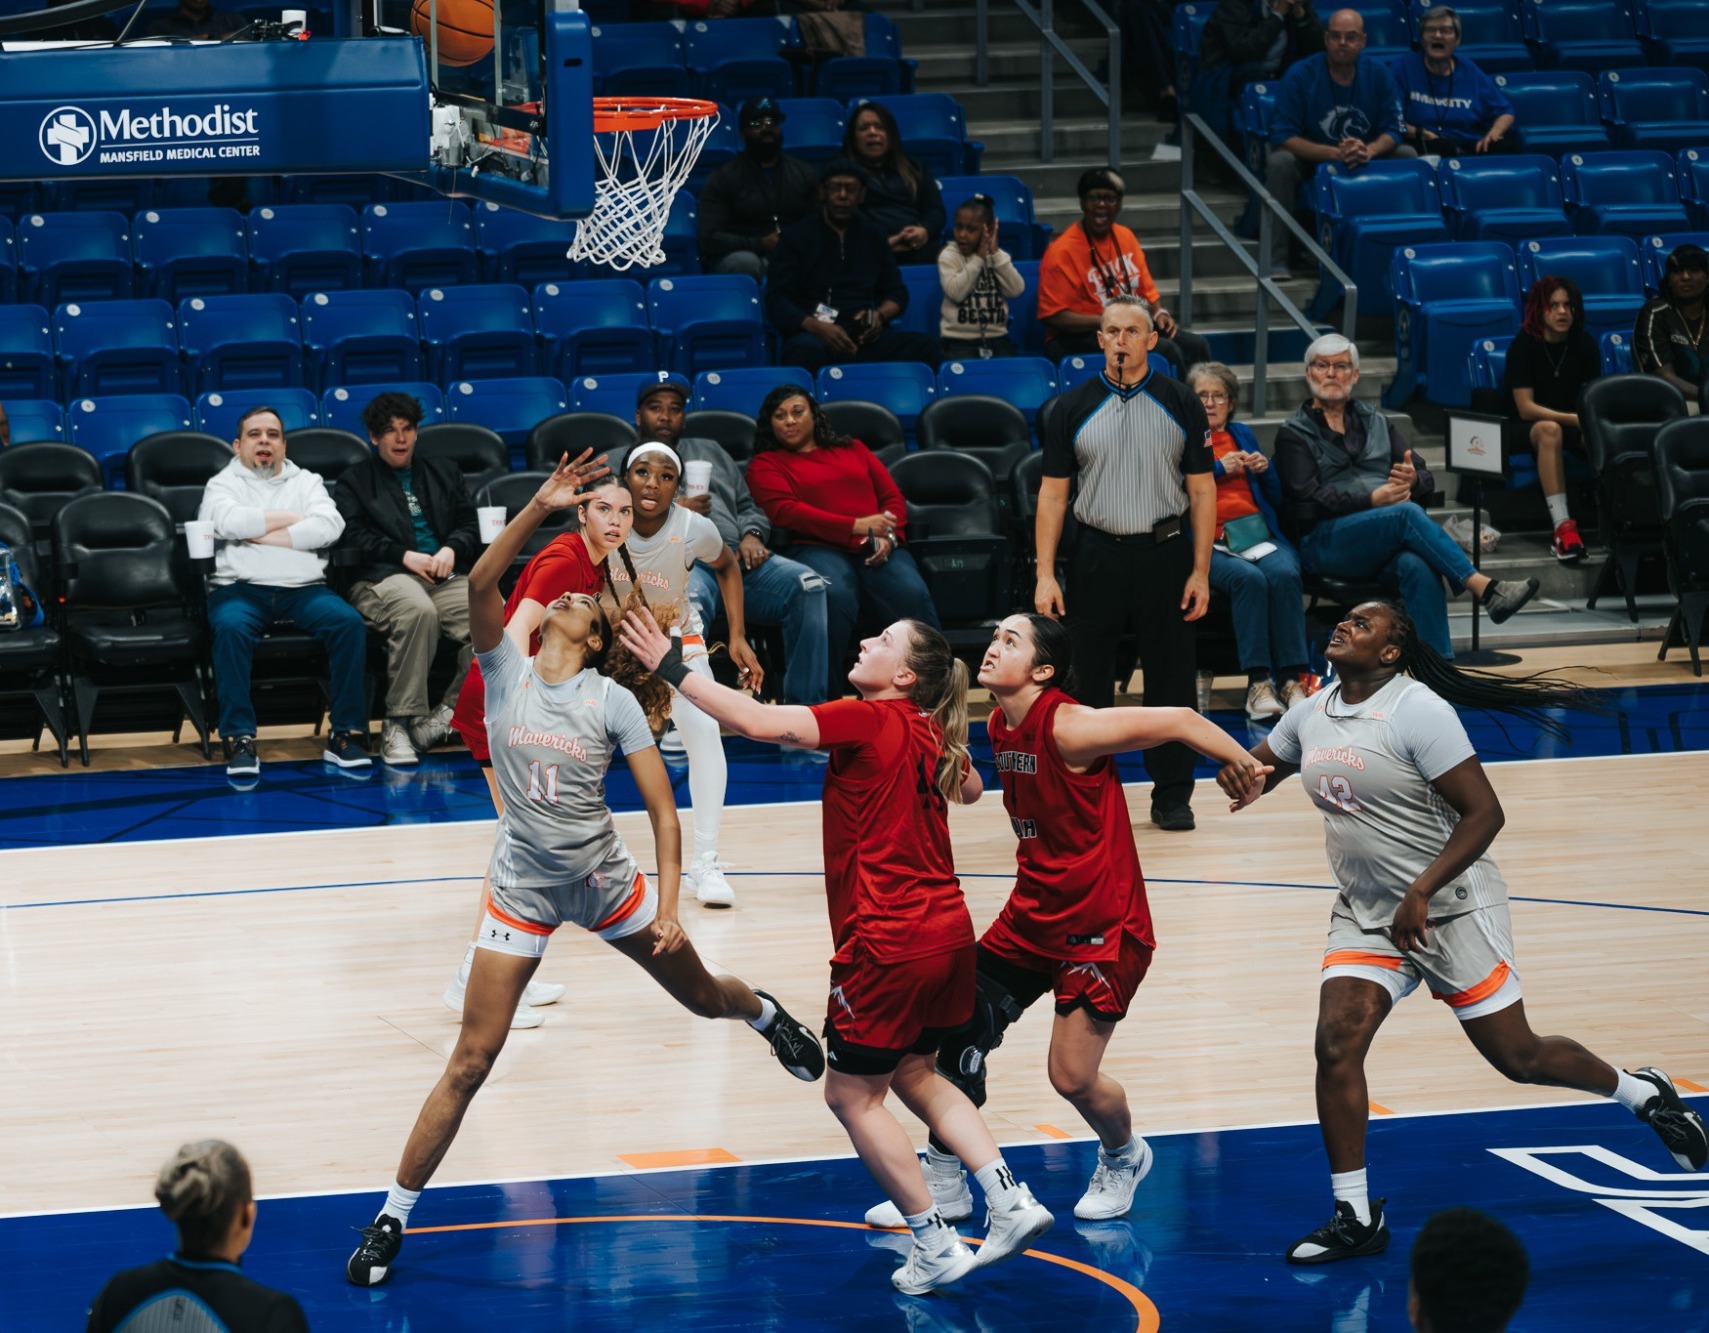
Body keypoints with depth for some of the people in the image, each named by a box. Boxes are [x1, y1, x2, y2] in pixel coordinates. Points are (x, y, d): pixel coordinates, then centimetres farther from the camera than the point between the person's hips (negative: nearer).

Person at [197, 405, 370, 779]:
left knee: (350, 622, -27)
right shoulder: (222, 484, 14)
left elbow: (330, 527, -2)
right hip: (240, 587, -2)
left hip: (304, 588, 2)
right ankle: (239, 739, -34)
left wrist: (263, 535, -6)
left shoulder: (306, 482, 19)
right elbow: (230, 521, -11)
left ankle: (346, 734, -24)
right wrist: (292, 518, -1)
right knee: (230, 627, -36)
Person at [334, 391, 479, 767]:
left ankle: (445, 715, -23)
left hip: (446, 577, 3)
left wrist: (451, 549, -1)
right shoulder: (353, 482, 19)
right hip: (384, 578, -3)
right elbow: (352, 536, 3)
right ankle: (399, 722, -35)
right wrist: (404, 556, -9)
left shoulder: (443, 472, 30)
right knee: (418, 611, -41)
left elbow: (469, 525, 22)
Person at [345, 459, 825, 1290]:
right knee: (472, 1059, -7)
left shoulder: (613, 701, -8)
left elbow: (663, 810, -9)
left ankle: (764, 1013, 59)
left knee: (700, 994, 20)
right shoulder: (505, 672, -6)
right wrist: (539, 509, -31)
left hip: (603, 879, 1)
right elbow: (479, 584, -25)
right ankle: (393, 1217, 1)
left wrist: (667, 905, -18)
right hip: (522, 886, -1)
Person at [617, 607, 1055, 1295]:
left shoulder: (868, 721, -15)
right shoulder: (931, 734, 8)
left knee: (852, 1095, 7)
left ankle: (935, 1244, 8)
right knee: (914, 1075, 25)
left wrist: (673, 669, -18)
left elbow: (756, 721, -24)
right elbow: (970, 788, 31)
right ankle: (1011, 1202, 15)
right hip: (947, 930, 8)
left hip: (888, 943, -8)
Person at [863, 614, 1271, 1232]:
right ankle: (943, 1186, 14)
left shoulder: (1069, 727, -22)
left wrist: (1252, 769, -15)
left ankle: (1123, 1157, 28)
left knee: (1072, 1077, -6)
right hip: (1031, 918, 8)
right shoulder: (1000, 727, 3)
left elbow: (1178, 721, -19)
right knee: (955, 1028, 1)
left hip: (1101, 926, -8)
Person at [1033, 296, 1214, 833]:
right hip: (1097, 556, 0)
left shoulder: (1180, 403, 2)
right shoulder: (1076, 406, 3)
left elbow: (1202, 490, 3)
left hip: (1165, 554, 0)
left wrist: (1201, 572, -3)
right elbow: (1052, 494, 3)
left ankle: (1172, 797, 14)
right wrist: (1045, 575, -5)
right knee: (1087, 682, 3)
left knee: (1171, 682, 4)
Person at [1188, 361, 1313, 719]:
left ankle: (1291, 679, -32)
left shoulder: (1242, 435, 24)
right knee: (1249, 579, -34)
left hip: (1259, 534, 4)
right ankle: (1257, 682, -34)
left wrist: (1265, 470, 5)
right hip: (1211, 544, -4)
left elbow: (1275, 499, 24)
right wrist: (1217, 469, -10)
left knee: (1285, 575, -30)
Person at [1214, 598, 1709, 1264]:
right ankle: (1355, 1217, -1)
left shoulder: (1419, 710, -19)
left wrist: (1420, 894, -26)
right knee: (1336, 1044, -10)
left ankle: (1644, 1093, 28)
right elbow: (1256, 766, 20)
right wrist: (1240, 777, -6)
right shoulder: (1310, 714, 3)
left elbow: (1484, 813, -22)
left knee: (1517, 1056, 2)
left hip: (1450, 909, -6)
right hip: (1365, 915, 6)